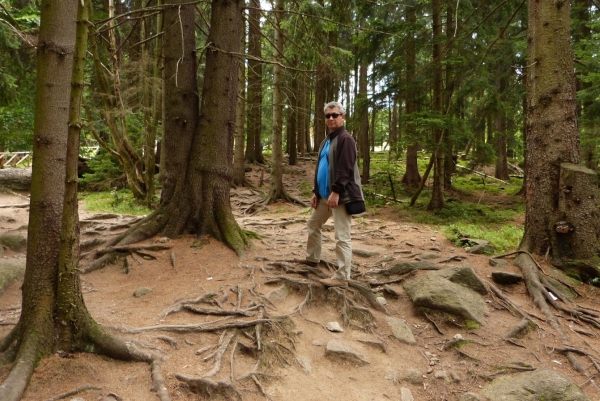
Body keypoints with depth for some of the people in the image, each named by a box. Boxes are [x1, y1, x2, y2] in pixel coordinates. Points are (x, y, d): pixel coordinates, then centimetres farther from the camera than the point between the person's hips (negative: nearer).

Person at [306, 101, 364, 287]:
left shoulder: (345, 139, -11)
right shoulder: (326, 141, 18)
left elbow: (345, 169, -20)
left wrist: (336, 192, -25)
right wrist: (316, 192, 15)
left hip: (341, 195, -10)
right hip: (325, 195, 10)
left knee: (342, 237, -7)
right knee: (313, 225, 23)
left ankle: (342, 277, -2)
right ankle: (312, 259, 42)